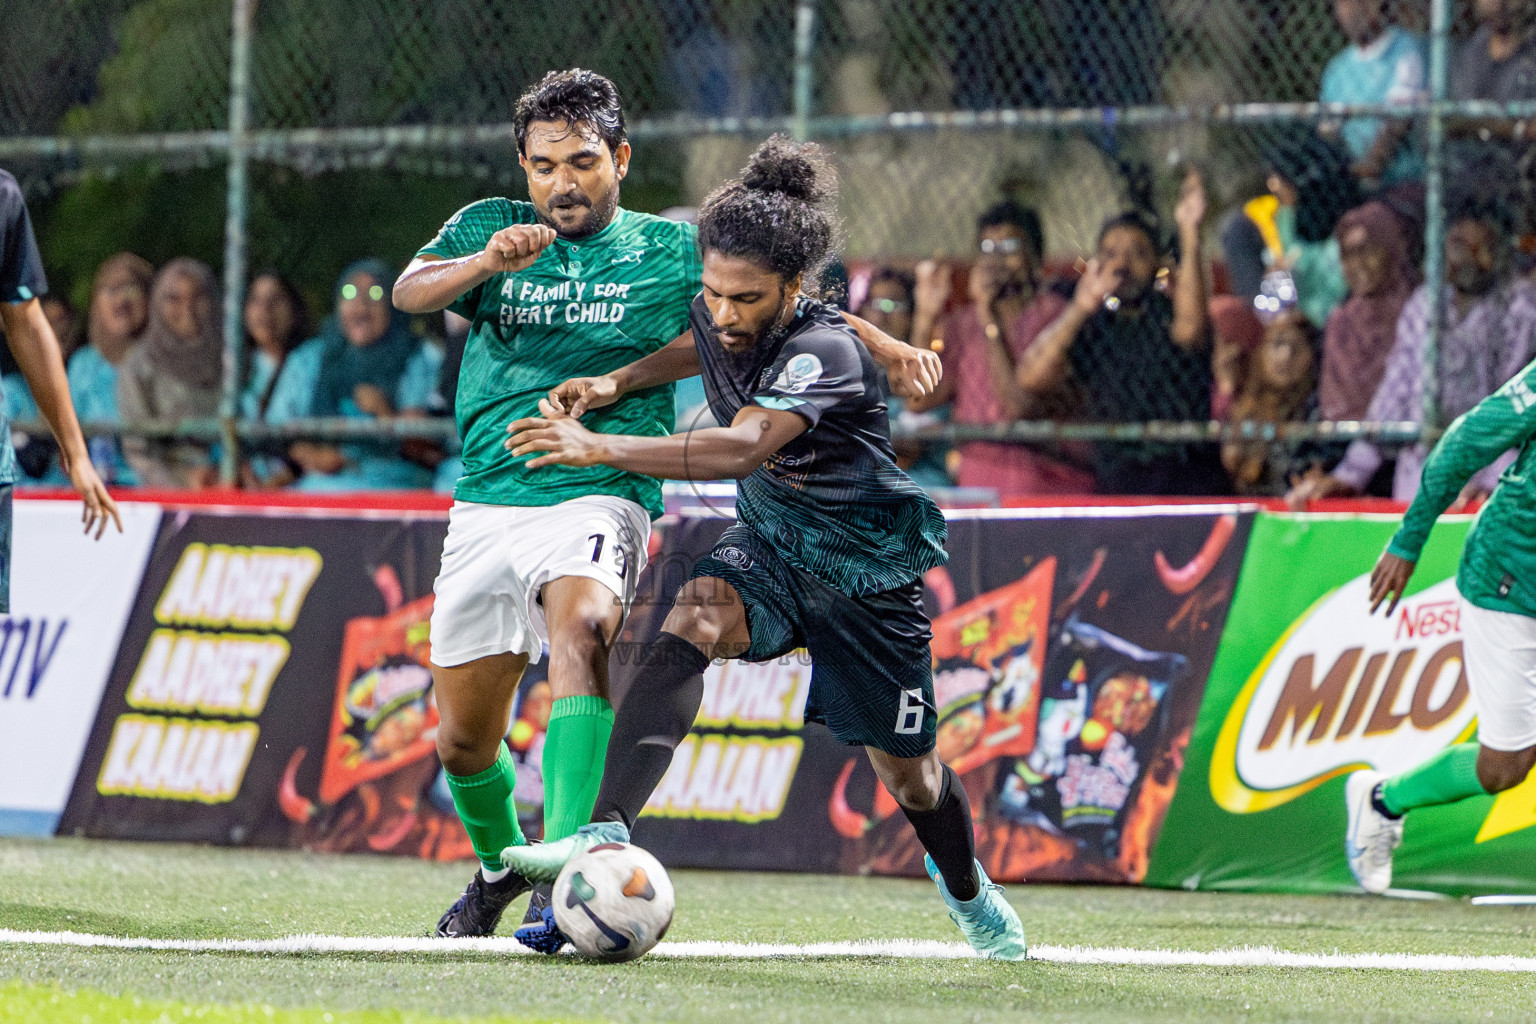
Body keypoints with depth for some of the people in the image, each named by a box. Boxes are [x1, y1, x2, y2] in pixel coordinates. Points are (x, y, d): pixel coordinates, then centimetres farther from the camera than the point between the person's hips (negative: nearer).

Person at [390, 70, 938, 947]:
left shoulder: (670, 251, 8)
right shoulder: (490, 227, 9)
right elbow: (410, 292, -8)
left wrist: (883, 345, -10)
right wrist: (487, 262, -28)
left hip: (599, 500, -3)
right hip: (487, 505, 3)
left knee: (581, 629, -35)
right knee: (464, 741, 7)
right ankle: (499, 864, 40)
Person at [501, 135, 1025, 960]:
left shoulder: (823, 352, -33)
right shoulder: (718, 317, -11)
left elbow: (742, 450, -49)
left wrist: (601, 449, -56)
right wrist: (619, 382, -2)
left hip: (863, 573, -4)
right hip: (767, 546, 4)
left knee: (906, 771, 11)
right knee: (690, 621, -30)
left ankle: (970, 895, 46)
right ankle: (606, 833, -44)